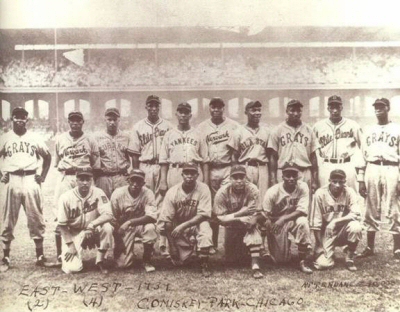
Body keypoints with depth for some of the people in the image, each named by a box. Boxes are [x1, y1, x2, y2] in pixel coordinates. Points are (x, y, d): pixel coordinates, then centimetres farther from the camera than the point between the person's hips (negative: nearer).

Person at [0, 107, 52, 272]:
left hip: (31, 180, 0)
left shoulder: (35, 138, 8)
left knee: (36, 219, 2)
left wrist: (43, 176, 6)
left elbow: (47, 156, 15)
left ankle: (40, 255, 11)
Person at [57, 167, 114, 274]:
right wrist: (70, 245, -14)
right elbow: (62, 225, -9)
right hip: (73, 233, -1)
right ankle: (67, 254, 20)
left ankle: (100, 260, -8)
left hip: (93, 229, 2)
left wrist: (92, 225, -39)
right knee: (73, 268, -18)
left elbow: (108, 215, -24)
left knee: (107, 227, -31)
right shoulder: (66, 197, -17)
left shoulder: (98, 193, -15)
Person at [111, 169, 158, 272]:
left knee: (150, 228, -36)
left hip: (141, 224, 0)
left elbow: (152, 217, -31)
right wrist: (118, 242, -9)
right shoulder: (118, 194, -18)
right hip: (124, 229, 0)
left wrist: (130, 222, -39)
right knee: (122, 264, -11)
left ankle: (147, 261, -11)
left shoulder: (148, 193, -19)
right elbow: (113, 220, -9)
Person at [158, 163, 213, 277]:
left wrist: (183, 225, -33)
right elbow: (166, 221, -13)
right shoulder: (173, 192, -14)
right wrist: (172, 246, -16)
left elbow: (203, 215, -22)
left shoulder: (203, 189, -17)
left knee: (205, 227, -35)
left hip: (196, 223, -1)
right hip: (178, 227, 1)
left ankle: (204, 265, -22)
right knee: (177, 261, -6)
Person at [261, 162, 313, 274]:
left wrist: (284, 218, -34)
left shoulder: (302, 187, -16)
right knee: (281, 260, -5)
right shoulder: (273, 191, -17)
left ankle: (304, 261, -21)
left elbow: (302, 211, -23)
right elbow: (265, 214, -11)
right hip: (276, 223, -1)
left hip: (295, 219, 1)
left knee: (302, 222, -36)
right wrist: (267, 222, -31)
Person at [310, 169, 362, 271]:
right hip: (326, 233, -1)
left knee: (356, 227, -32)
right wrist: (320, 246, -13)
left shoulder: (349, 192, -10)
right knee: (323, 264, -20)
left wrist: (336, 222, -32)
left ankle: (350, 259, -8)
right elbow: (315, 223, -11)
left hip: (344, 230, 1)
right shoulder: (320, 194, -13)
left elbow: (356, 214, -22)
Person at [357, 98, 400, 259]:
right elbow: (363, 155, 12)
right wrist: (361, 179, 5)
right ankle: (370, 247, 13)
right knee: (371, 210, 6)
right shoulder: (368, 130, 15)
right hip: (372, 170, 3)